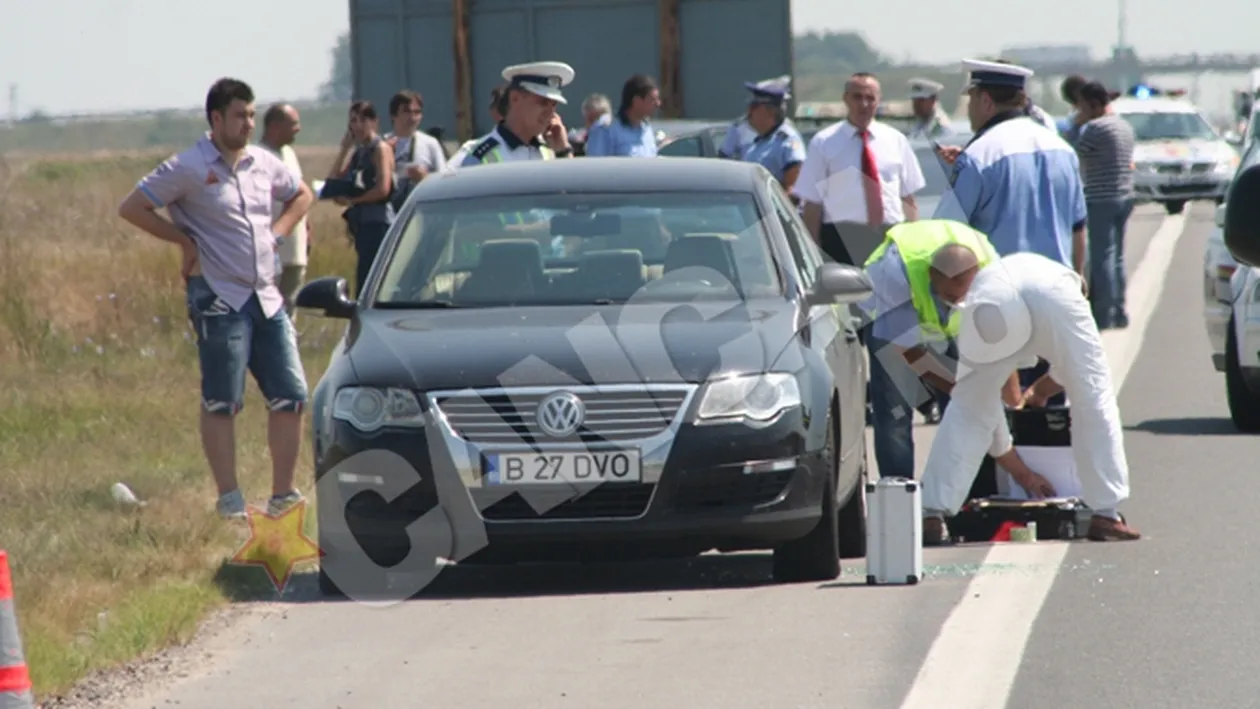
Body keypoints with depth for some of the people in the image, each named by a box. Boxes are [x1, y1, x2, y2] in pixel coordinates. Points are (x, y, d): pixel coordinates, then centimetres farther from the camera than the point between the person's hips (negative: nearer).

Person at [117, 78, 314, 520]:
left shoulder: (264, 164, 11)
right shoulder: (189, 169, -7)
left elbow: (302, 196, 29)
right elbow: (131, 208, -7)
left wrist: (277, 231, 12)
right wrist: (184, 239, -8)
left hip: (267, 297, 6)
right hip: (220, 299, -6)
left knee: (291, 397, 3)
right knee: (221, 404, -4)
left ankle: (283, 494, 11)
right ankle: (229, 500, 1)